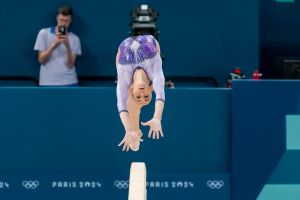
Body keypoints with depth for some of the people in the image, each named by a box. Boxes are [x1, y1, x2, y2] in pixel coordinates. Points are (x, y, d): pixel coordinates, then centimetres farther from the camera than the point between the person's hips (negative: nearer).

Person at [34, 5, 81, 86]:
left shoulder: (74, 39, 4)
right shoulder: (44, 33, 2)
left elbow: (70, 64, -4)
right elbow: (41, 60, -4)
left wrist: (67, 46, -20)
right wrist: (54, 45, -18)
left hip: (69, 83, 1)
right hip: (48, 83, -1)